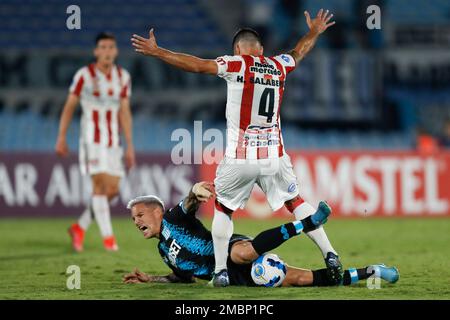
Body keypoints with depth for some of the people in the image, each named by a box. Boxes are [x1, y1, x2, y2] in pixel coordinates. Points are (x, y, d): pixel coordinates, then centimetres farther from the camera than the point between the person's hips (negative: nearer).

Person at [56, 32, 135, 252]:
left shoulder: (123, 77, 6)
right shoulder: (84, 75, -6)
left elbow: (125, 113, 6)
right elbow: (69, 106, 0)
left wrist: (130, 146, 2)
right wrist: (61, 138, -2)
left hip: (113, 139, 5)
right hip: (92, 137, -5)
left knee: (113, 189, 1)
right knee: (101, 184, -14)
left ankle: (80, 228, 19)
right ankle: (107, 237, -8)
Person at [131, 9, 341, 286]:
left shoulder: (237, 65, -4)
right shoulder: (278, 66, 10)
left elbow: (198, 65, -8)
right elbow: (298, 53, 32)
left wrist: (156, 52, -2)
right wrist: (314, 33, 52)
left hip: (240, 158, -3)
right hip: (274, 155, 3)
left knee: (223, 209, 15)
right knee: (296, 202, 19)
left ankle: (221, 271, 8)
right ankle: (330, 255, 11)